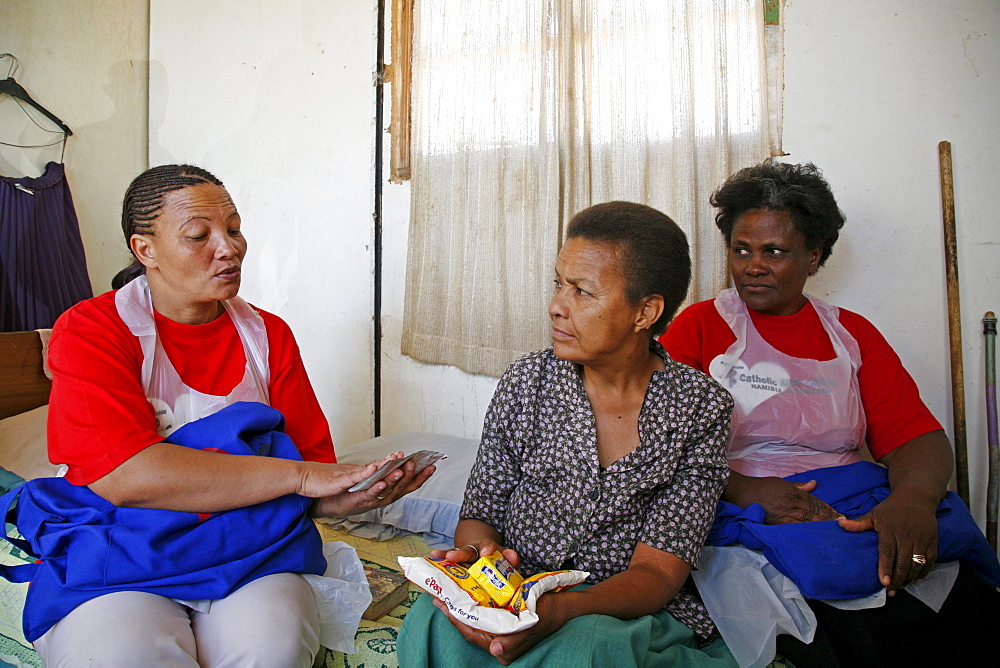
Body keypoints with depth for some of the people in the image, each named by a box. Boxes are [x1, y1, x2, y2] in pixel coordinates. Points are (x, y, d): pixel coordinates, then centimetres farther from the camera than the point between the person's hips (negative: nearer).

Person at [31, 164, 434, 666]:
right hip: (114, 562, -1)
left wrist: (345, 496, -20)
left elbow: (313, 462, 5)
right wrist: (296, 475, -21)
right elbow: (123, 476, -21)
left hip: (245, 552, 2)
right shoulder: (90, 330, -5)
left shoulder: (268, 335, 7)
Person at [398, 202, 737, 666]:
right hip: (515, 592, 2)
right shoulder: (527, 382, -1)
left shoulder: (701, 409, -7)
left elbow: (657, 572, -12)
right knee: (435, 622, -31)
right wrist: (475, 558, -20)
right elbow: (482, 512, 5)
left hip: (634, 614, -1)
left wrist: (562, 609, -31)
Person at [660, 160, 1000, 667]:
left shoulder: (851, 335, 18)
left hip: (861, 522, 4)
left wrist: (914, 497, -16)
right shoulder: (701, 326, 7)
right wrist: (743, 489, -20)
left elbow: (916, 434, 7)